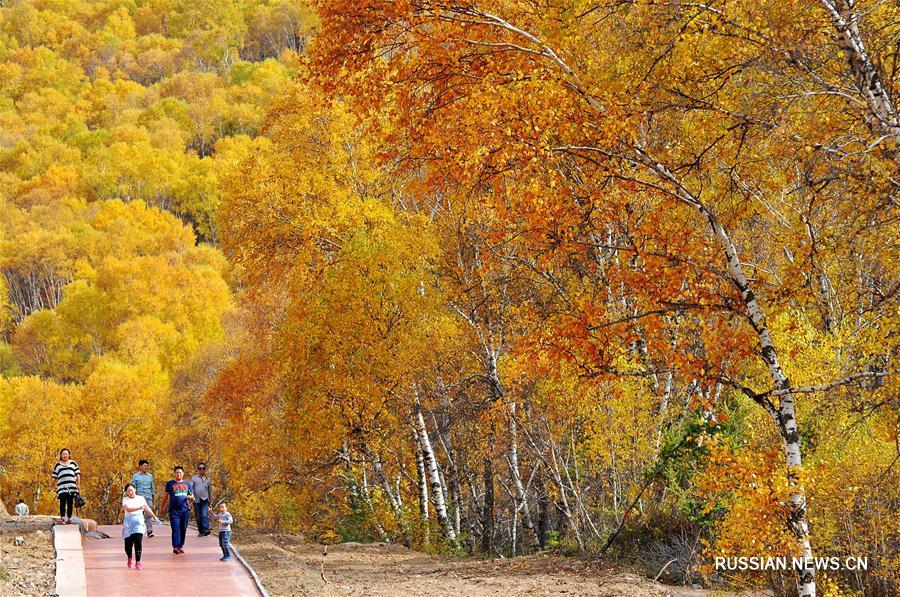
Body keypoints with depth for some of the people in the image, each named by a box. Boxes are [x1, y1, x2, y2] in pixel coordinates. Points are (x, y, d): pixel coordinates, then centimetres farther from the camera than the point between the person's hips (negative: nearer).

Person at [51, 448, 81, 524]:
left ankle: (69, 518, 0)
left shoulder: (73, 463, 15)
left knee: (70, 503, -2)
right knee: (63, 502, -14)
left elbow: (77, 474, 10)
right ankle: (62, 518, -16)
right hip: (62, 486, -1)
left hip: (71, 486, 1)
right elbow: (54, 476, 15)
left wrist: (78, 484, -1)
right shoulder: (58, 465, 16)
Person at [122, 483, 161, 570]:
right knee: (128, 543, 4)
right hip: (128, 522, 0)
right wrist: (139, 508, -29)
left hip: (138, 521, 0)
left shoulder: (141, 498, 10)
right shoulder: (125, 499, 1)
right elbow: (128, 509, -17)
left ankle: (138, 562, -15)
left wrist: (154, 517, 30)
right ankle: (130, 558, 36)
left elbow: (147, 508, 23)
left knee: (138, 542, -15)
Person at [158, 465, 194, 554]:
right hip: (174, 510, -3)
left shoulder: (187, 484, 14)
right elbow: (166, 496, 12)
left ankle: (181, 546, 15)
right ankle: (175, 547, -17)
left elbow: (192, 496, 16)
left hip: (185, 510, 3)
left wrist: (190, 497, -7)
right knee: (175, 528, -11)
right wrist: (161, 507, 9)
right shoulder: (170, 484, 7)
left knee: (183, 529, 5)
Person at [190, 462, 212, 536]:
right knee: (198, 517, 3)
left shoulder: (208, 480, 15)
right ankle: (200, 531, 12)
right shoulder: (194, 478, 8)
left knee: (205, 515, -17)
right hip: (196, 501, 0)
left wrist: (209, 503, 22)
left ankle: (206, 530, -28)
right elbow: (190, 488, 1)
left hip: (205, 500, 0)